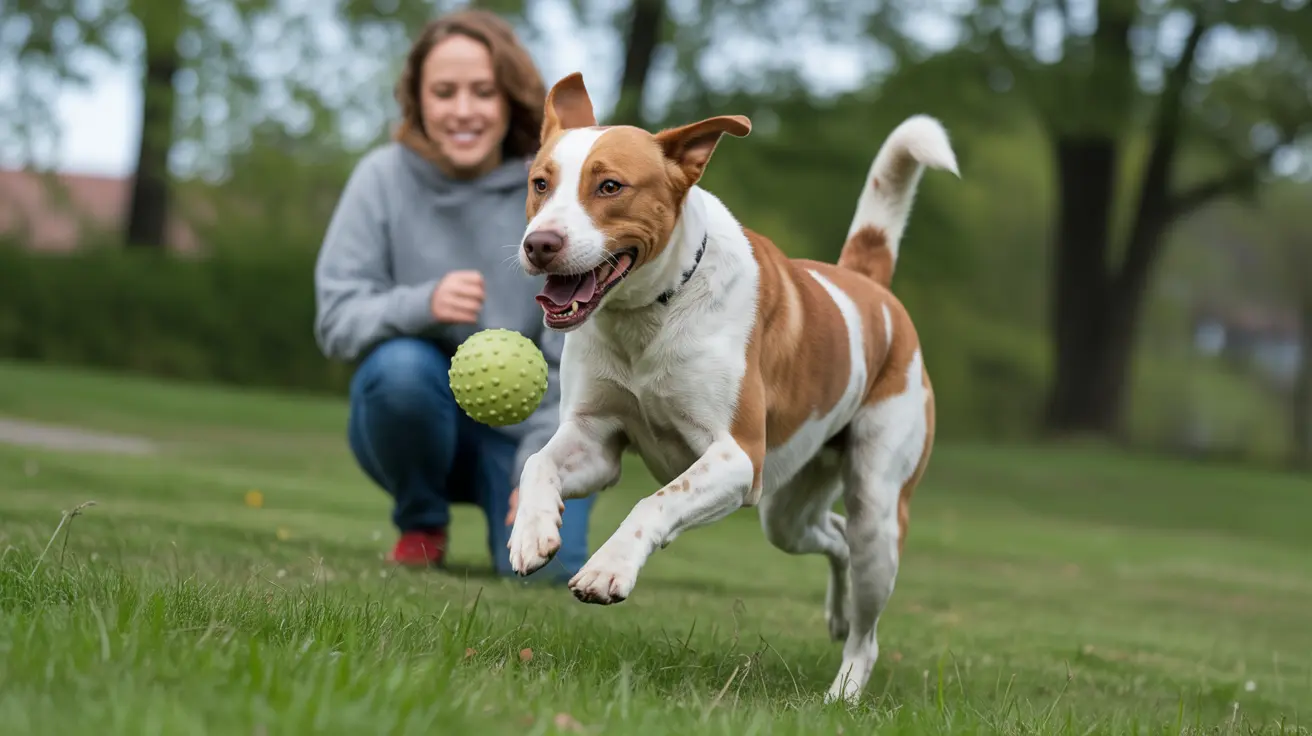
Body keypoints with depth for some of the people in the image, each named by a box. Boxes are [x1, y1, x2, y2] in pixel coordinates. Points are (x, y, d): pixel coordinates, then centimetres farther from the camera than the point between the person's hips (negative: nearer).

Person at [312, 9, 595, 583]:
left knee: (546, 566, -26)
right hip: (417, 414, 1)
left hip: (527, 423, -1)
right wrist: (422, 304, -33)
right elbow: (336, 319, -13)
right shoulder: (384, 177, -9)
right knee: (400, 366, -33)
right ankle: (421, 525, -4)